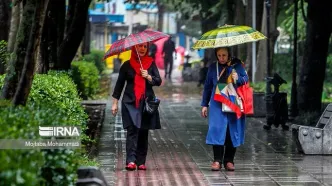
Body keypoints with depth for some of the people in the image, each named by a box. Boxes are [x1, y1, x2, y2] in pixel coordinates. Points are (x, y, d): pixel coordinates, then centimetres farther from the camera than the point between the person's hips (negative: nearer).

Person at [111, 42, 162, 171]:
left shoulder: (151, 64, 10)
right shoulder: (127, 65, 5)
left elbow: (158, 81, 4)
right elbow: (119, 84, 8)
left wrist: (148, 77, -15)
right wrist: (115, 103, 4)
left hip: (147, 102, 2)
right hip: (130, 102, -2)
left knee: (143, 132, 4)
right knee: (132, 130, -14)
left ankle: (141, 162, 9)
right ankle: (131, 161, -22)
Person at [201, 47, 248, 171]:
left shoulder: (237, 65, 3)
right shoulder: (213, 67, 7)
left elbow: (246, 78, 6)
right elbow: (207, 86, 13)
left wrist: (238, 79, -17)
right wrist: (204, 104, 12)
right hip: (217, 104, 0)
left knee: (232, 131, 2)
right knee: (217, 129, -10)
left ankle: (229, 160, 11)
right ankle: (217, 160, -7)